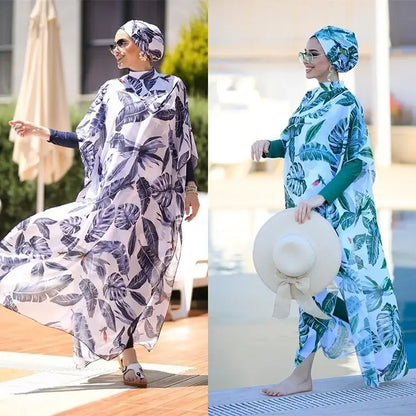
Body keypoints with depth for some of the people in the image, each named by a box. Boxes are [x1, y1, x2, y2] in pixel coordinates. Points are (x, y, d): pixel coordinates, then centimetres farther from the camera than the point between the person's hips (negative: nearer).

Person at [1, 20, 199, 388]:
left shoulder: (172, 88, 7)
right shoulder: (111, 91, 13)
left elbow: (185, 143, 5)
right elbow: (87, 140, 11)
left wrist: (191, 187, -1)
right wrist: (44, 133, 3)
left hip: (157, 193, -2)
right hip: (114, 191, 2)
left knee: (142, 267, -4)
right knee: (112, 261, -8)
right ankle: (129, 359, -2)